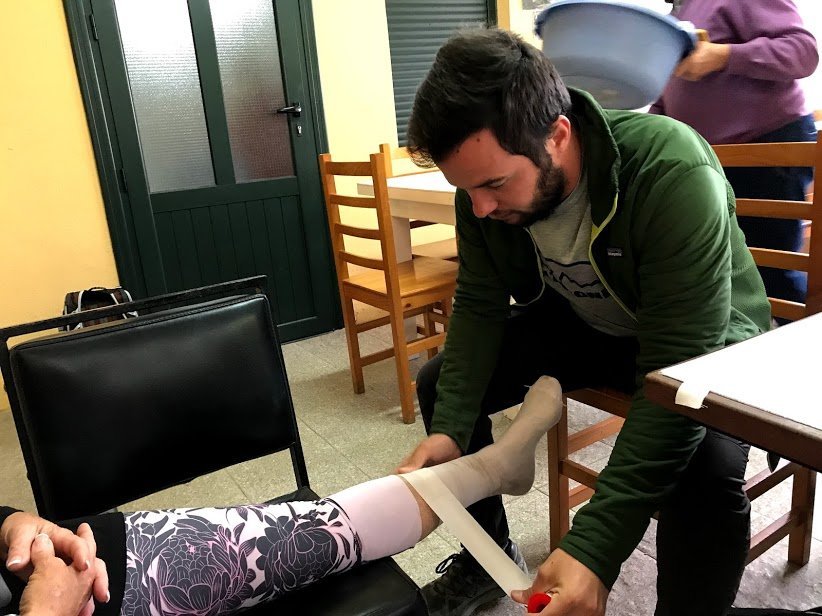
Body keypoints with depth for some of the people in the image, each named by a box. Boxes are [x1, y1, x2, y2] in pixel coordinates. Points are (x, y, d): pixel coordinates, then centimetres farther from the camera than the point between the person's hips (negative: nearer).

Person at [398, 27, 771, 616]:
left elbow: (675, 371, -37)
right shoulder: (486, 176, -19)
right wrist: (449, 428, -25)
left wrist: (596, 545, -42)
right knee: (439, 382, -4)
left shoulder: (675, 177, -36)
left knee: (709, 469, -34)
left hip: (700, 338, -4)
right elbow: (479, 304, -10)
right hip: (580, 323, 5)